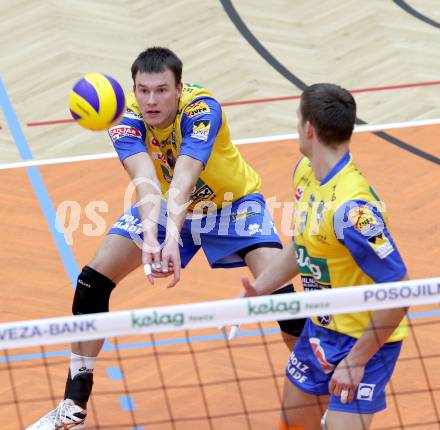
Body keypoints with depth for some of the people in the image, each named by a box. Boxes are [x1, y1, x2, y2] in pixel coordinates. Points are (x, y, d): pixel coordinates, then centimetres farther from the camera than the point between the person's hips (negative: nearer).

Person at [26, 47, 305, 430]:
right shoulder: (127, 118, -26)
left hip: (232, 203, -3)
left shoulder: (203, 109, -34)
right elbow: (145, 179, -42)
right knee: (94, 277, -9)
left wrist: (173, 238, -65)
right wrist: (149, 237, -61)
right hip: (164, 205, 3)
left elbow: (183, 179, -48)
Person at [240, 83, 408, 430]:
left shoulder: (350, 208, -32)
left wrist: (357, 359, -24)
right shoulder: (305, 171, -3)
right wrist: (255, 293, 1)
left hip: (366, 339, -9)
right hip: (321, 327, 9)